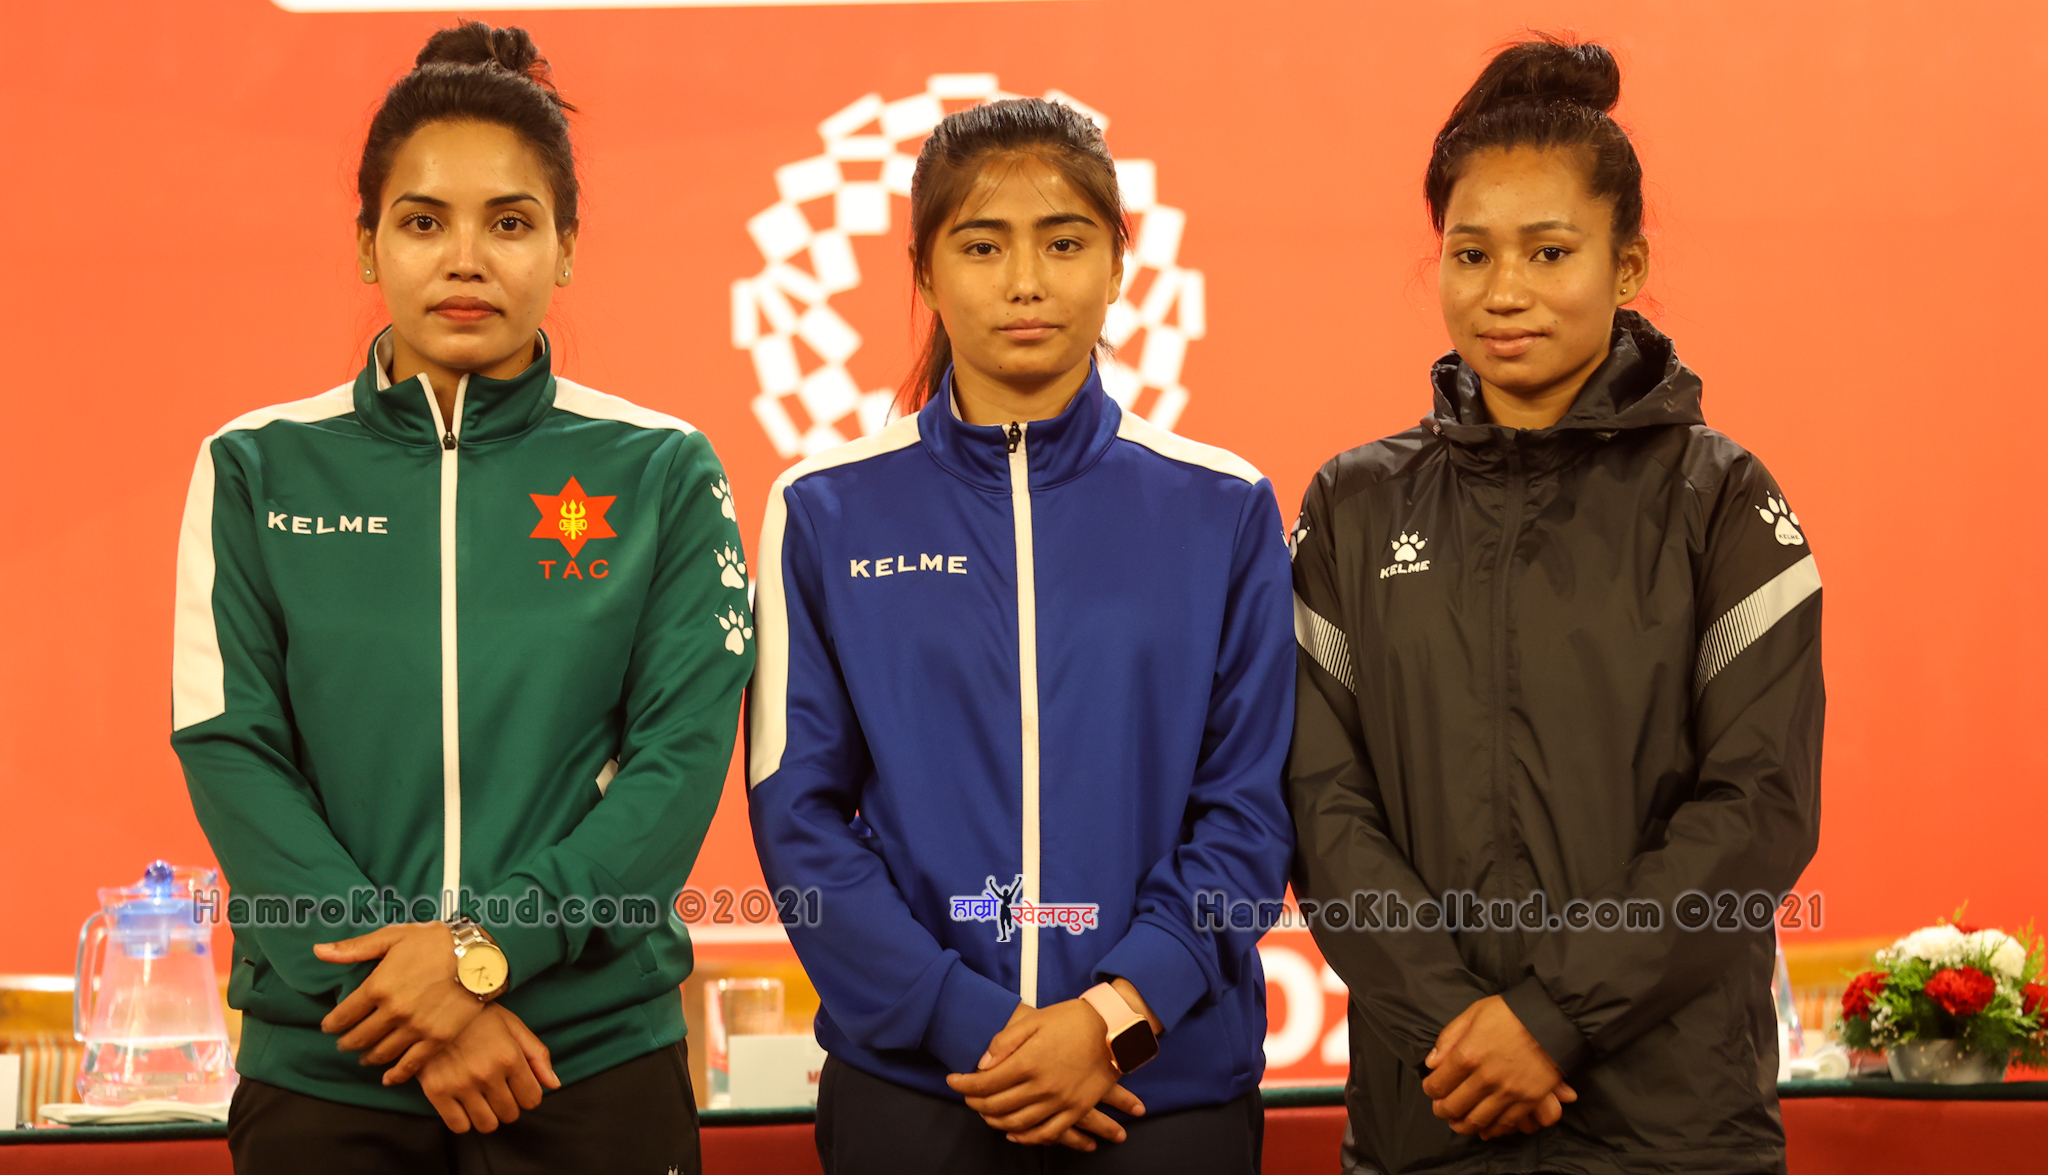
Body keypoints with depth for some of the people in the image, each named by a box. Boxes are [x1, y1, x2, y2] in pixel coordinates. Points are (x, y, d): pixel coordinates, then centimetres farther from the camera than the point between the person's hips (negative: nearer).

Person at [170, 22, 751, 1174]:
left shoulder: (662, 473, 1)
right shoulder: (258, 472, 3)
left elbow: (684, 756, -5)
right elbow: (230, 754, -4)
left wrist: (489, 948, -17)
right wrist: (409, 983, -14)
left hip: (596, 1058, 0)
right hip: (324, 1070, 1)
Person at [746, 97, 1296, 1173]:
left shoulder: (1221, 511, 2)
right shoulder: (827, 512, 0)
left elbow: (1251, 804, -1)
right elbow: (797, 812, -2)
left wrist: (1119, 1012, -14)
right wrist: (965, 1022, -12)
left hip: (1173, 1076, 1)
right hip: (907, 1080, 0)